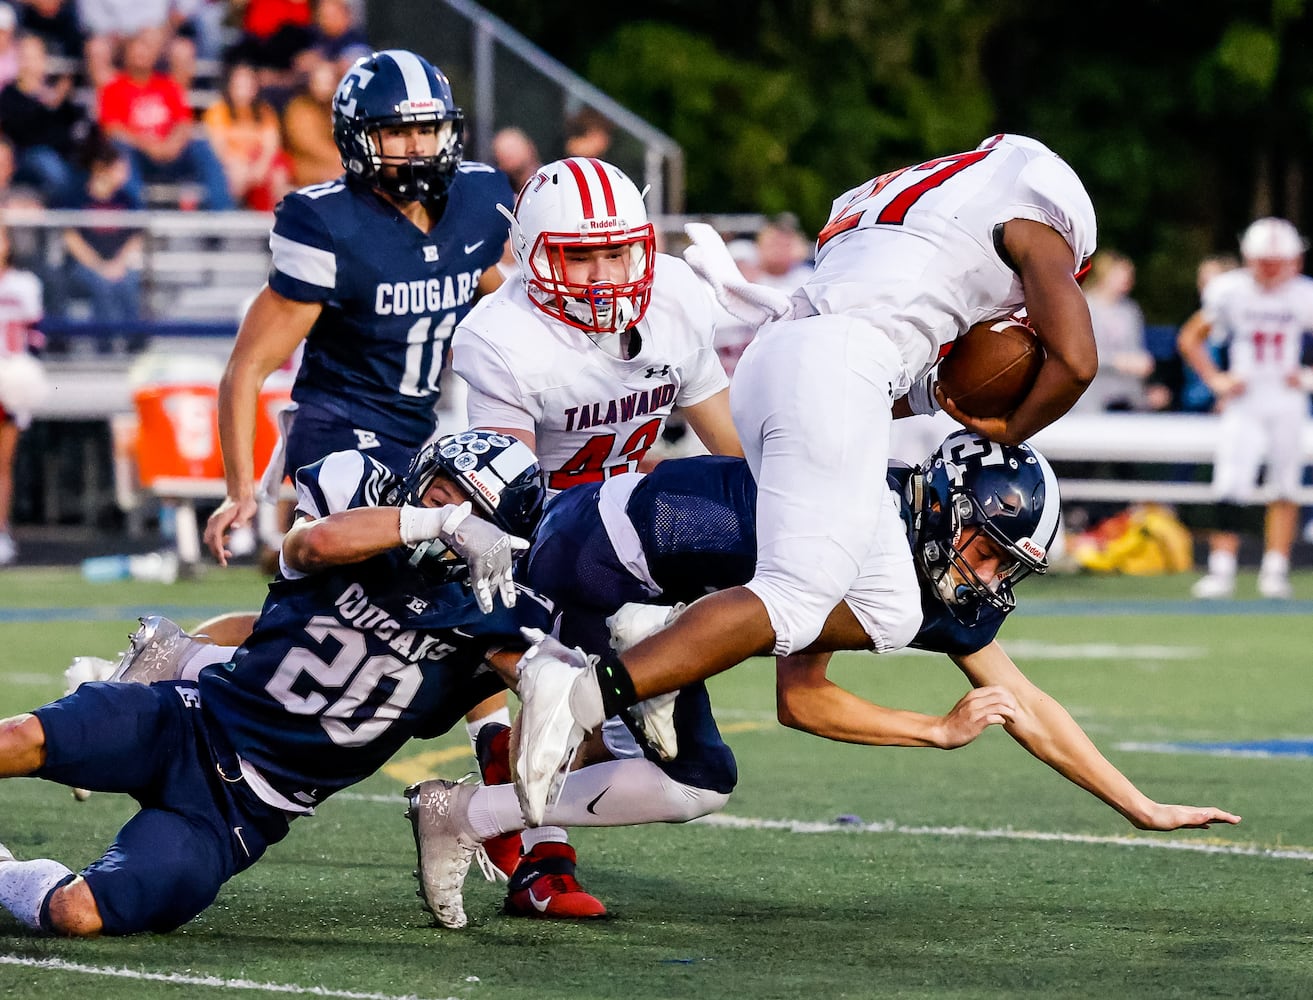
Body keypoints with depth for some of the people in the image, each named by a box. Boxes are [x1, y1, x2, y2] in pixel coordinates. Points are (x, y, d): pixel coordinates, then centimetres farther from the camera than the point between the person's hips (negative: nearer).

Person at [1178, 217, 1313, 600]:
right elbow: (1189, 339, 6)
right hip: (1244, 402, -1)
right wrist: (1215, 379, -2)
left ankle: (1276, 570, 11)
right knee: (1230, 486, -13)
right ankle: (1222, 569, -12)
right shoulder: (1230, 292, -7)